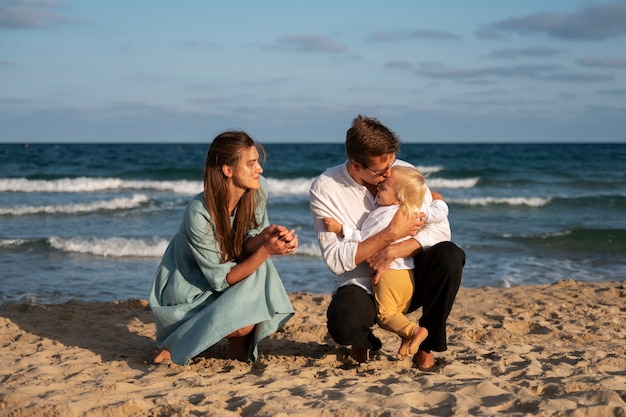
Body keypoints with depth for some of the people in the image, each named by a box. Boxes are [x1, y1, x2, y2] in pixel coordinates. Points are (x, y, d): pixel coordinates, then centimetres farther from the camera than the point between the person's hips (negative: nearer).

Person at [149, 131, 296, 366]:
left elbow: (246, 247, -9)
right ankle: (174, 344, -1)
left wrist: (265, 236, -32)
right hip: (190, 289, -5)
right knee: (242, 324, -28)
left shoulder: (257, 190, -16)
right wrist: (266, 251, -37)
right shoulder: (199, 214, -31)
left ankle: (239, 348, 2)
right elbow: (221, 279, -26)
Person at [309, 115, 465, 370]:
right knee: (343, 324, -37)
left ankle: (426, 347, -9)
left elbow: (436, 230, -10)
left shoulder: (405, 172, -5)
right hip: (361, 287, -3)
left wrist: (392, 252, -26)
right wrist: (391, 234, -23)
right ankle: (365, 341, 5)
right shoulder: (324, 189, -13)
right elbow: (335, 260, -19)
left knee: (450, 255, -28)